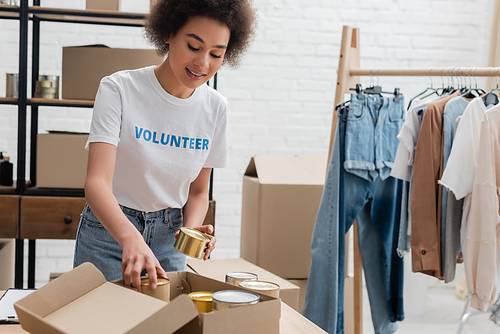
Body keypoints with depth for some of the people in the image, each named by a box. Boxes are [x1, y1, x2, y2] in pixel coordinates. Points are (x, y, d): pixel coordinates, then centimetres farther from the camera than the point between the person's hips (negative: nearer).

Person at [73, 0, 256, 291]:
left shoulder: (215, 107, -5)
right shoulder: (119, 89, -18)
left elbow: (198, 191, 6)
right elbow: (97, 182, -28)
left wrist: (191, 229, -15)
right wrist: (131, 238, -46)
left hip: (169, 236, 4)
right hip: (108, 230, -3)